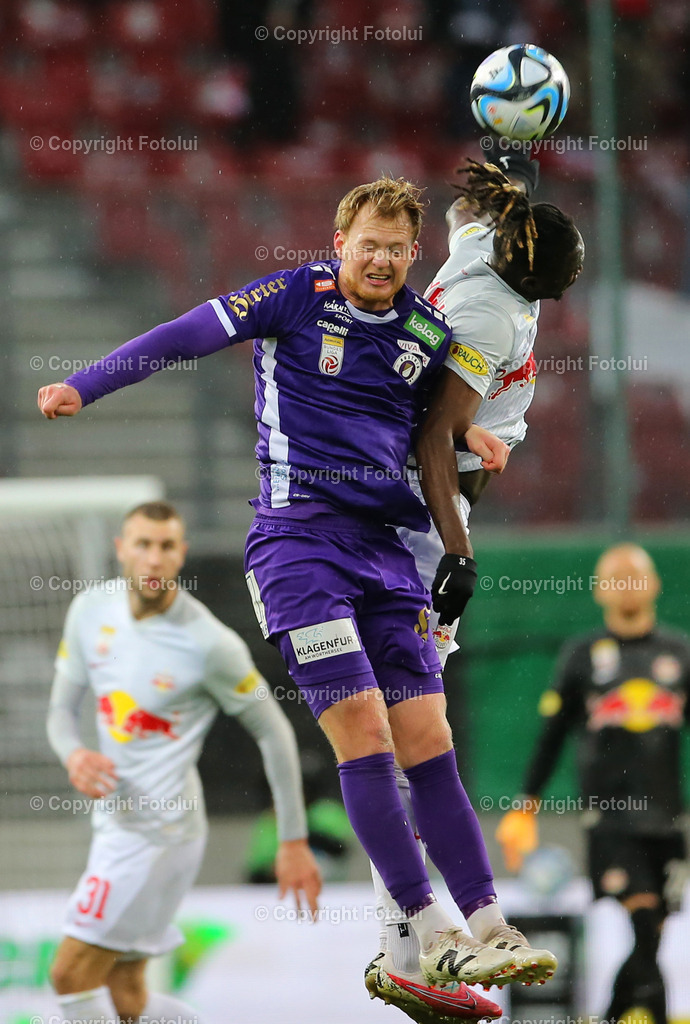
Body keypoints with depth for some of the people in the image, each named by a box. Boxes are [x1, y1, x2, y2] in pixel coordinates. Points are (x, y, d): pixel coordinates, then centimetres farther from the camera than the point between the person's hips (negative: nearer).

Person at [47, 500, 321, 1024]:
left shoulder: (208, 643, -16)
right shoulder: (92, 611, 2)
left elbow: (274, 732, -6)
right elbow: (62, 708, 12)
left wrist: (294, 842, -5)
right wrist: (75, 755, -12)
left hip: (162, 828, -7)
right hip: (114, 819, 7)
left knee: (72, 974, -12)